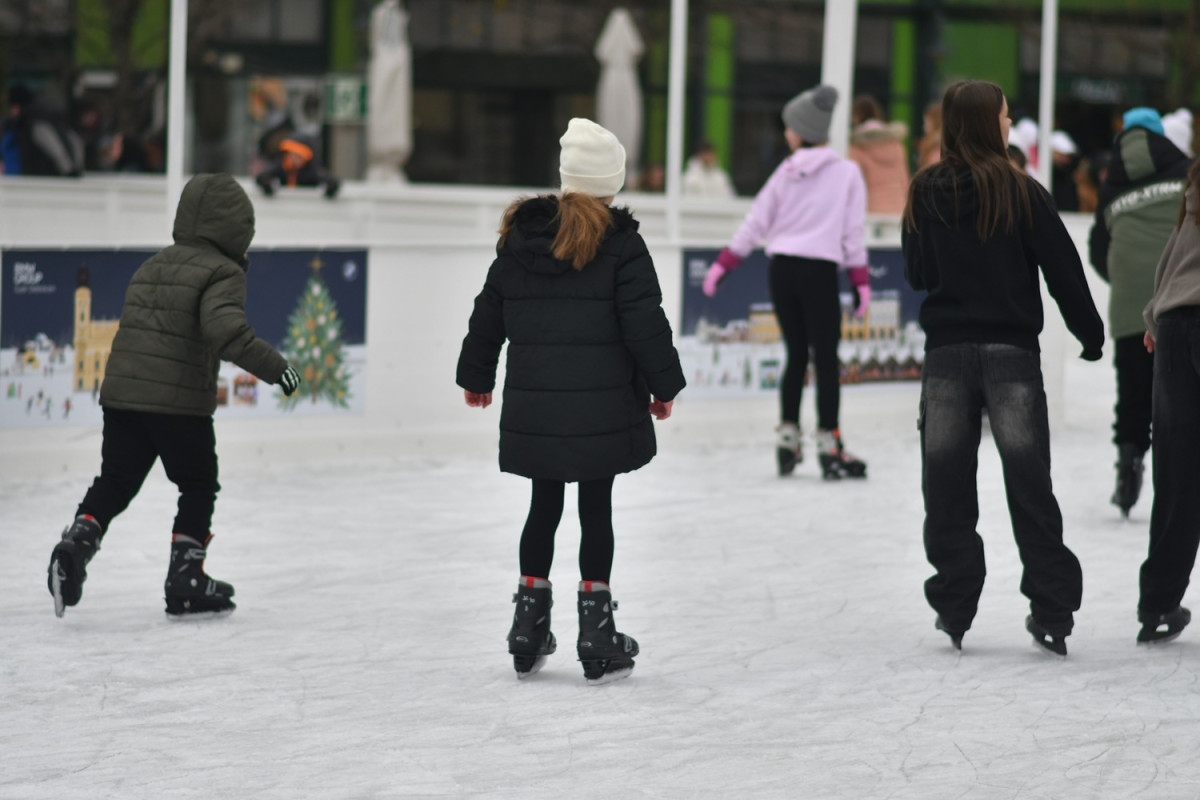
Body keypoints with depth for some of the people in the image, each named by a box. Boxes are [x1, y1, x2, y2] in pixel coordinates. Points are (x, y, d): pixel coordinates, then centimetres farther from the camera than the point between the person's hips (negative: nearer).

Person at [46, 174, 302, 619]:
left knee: (115, 483, 12)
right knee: (199, 487, 11)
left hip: (122, 393, 6)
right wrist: (274, 367, -21)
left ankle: (77, 542, -11)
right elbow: (226, 330, -25)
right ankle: (185, 580, 9)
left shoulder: (152, 267, 17)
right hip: (180, 402, -6)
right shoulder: (222, 273, -8)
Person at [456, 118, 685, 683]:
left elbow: (489, 314, 14)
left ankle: (528, 634, 18)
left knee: (544, 506, 14)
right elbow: (645, 324, -10)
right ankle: (597, 638, 4)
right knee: (596, 510, 2)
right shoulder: (619, 244, -8)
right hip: (601, 406, -4)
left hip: (534, 404, 4)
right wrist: (663, 384, 3)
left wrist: (477, 376, 26)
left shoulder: (520, 237, 6)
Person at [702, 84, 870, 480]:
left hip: (782, 268, 4)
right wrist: (860, 281, 3)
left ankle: (787, 438, 13)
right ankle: (828, 444, -6)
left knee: (796, 356, 14)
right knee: (826, 359, -2)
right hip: (820, 269, -4)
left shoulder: (787, 171, 7)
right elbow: (854, 231, -2)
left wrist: (722, 265, 15)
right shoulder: (847, 172, 0)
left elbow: (756, 222, 8)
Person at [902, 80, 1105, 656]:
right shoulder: (1020, 191, -9)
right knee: (1029, 483, 3)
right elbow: (1062, 269, -5)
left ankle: (954, 607, 8)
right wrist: (1090, 333, 8)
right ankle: (1053, 612, 2)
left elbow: (915, 273, 10)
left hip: (946, 351, 2)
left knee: (948, 485, 8)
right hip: (1010, 350, -2)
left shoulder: (925, 193, 0)